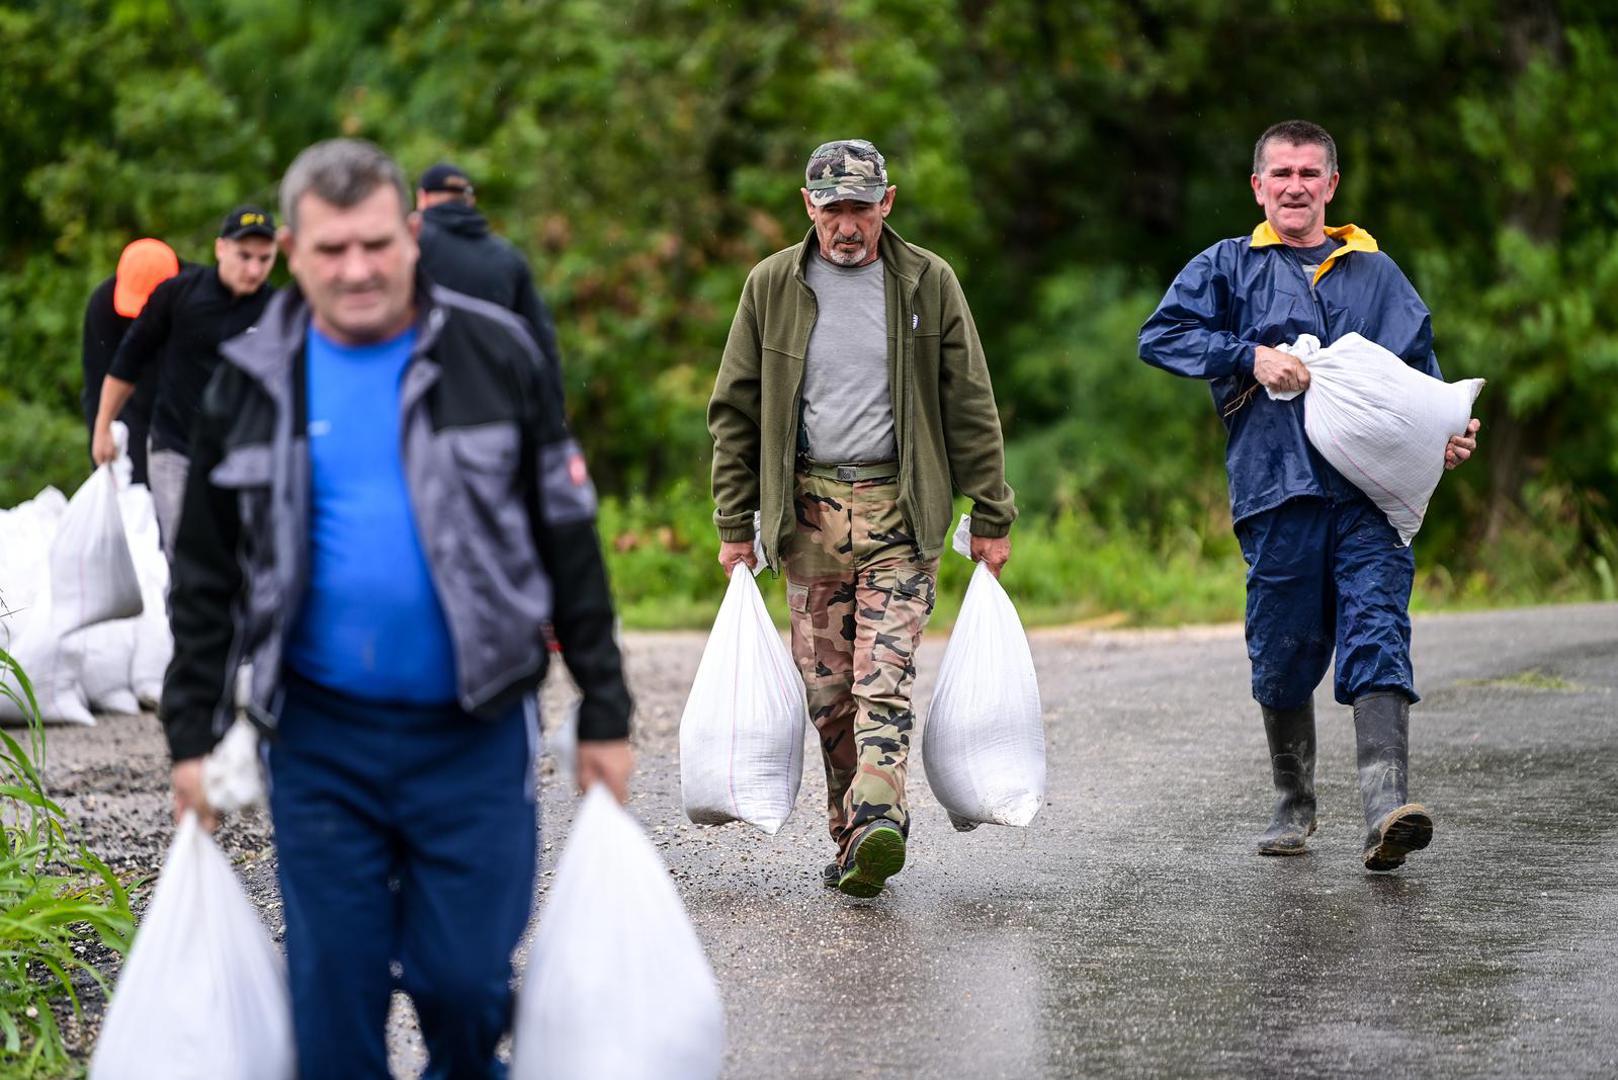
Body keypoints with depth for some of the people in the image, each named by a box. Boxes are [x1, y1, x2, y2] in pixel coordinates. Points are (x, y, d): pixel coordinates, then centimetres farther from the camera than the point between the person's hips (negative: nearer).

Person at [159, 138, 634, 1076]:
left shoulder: (495, 356, -2)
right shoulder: (254, 382, 2)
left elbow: (568, 539, 2)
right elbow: (206, 577, 11)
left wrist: (605, 715, 1)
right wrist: (192, 735, 8)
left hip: (473, 733, -1)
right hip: (321, 741, 2)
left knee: (465, 979, 0)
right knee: (333, 994, 5)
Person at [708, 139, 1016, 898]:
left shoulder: (928, 283, 3)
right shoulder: (772, 286, 6)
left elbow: (970, 408, 6)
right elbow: (734, 410, 9)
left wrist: (992, 518, 3)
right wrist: (736, 523, 5)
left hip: (900, 507, -2)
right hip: (807, 509, 2)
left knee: (883, 678, -15)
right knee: (825, 686, 3)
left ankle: (876, 825, -27)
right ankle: (855, 836, 12)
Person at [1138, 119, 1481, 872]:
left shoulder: (1376, 272, 19)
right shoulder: (1228, 267, 13)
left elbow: (1420, 371, 20)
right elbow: (1160, 336, 4)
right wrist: (1249, 356, -8)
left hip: (1369, 491, 0)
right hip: (1276, 490, 0)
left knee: (1378, 636, -15)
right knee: (1284, 652, 5)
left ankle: (1387, 810, -27)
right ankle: (1293, 804, 24)